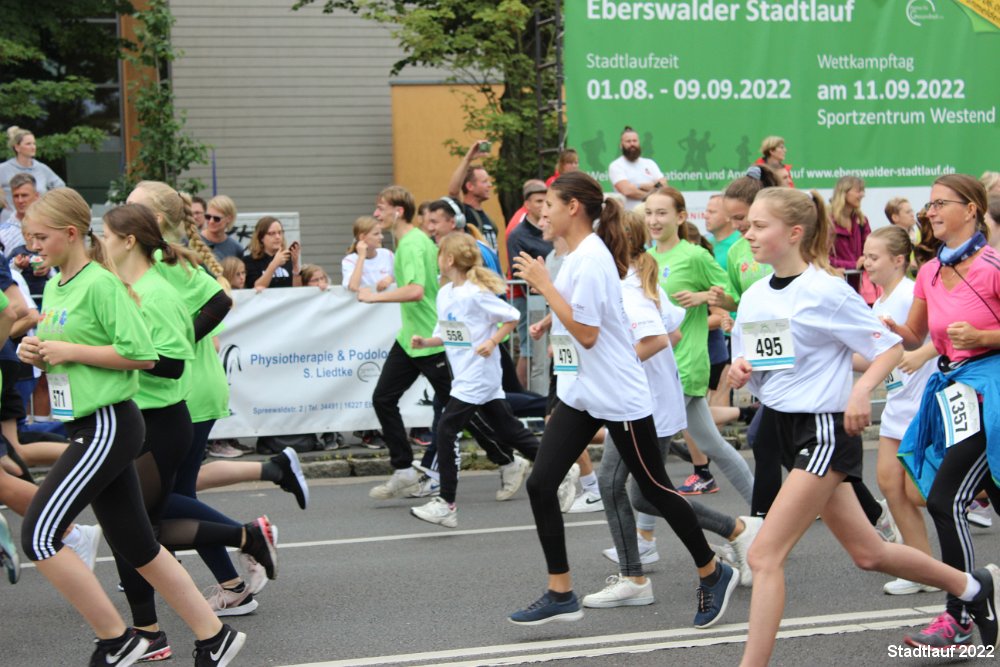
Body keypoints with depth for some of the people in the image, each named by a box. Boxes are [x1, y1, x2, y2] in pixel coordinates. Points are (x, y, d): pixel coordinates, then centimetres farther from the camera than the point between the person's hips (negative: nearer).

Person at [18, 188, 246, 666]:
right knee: (136, 545, 11)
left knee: (38, 536, -12)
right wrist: (37, 354, 3)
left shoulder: (100, 283, -13)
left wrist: (71, 351, -16)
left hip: (109, 425, -9)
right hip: (88, 426, 9)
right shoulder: (53, 288, 14)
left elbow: (142, 355, -17)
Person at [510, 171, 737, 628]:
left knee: (654, 488, 4)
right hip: (580, 395, 9)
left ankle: (712, 573, 23)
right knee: (540, 484, -1)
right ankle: (560, 594, 6)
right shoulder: (578, 255, 9)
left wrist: (544, 285, -20)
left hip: (618, 397, -9)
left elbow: (586, 333, -23)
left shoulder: (591, 258, -19)